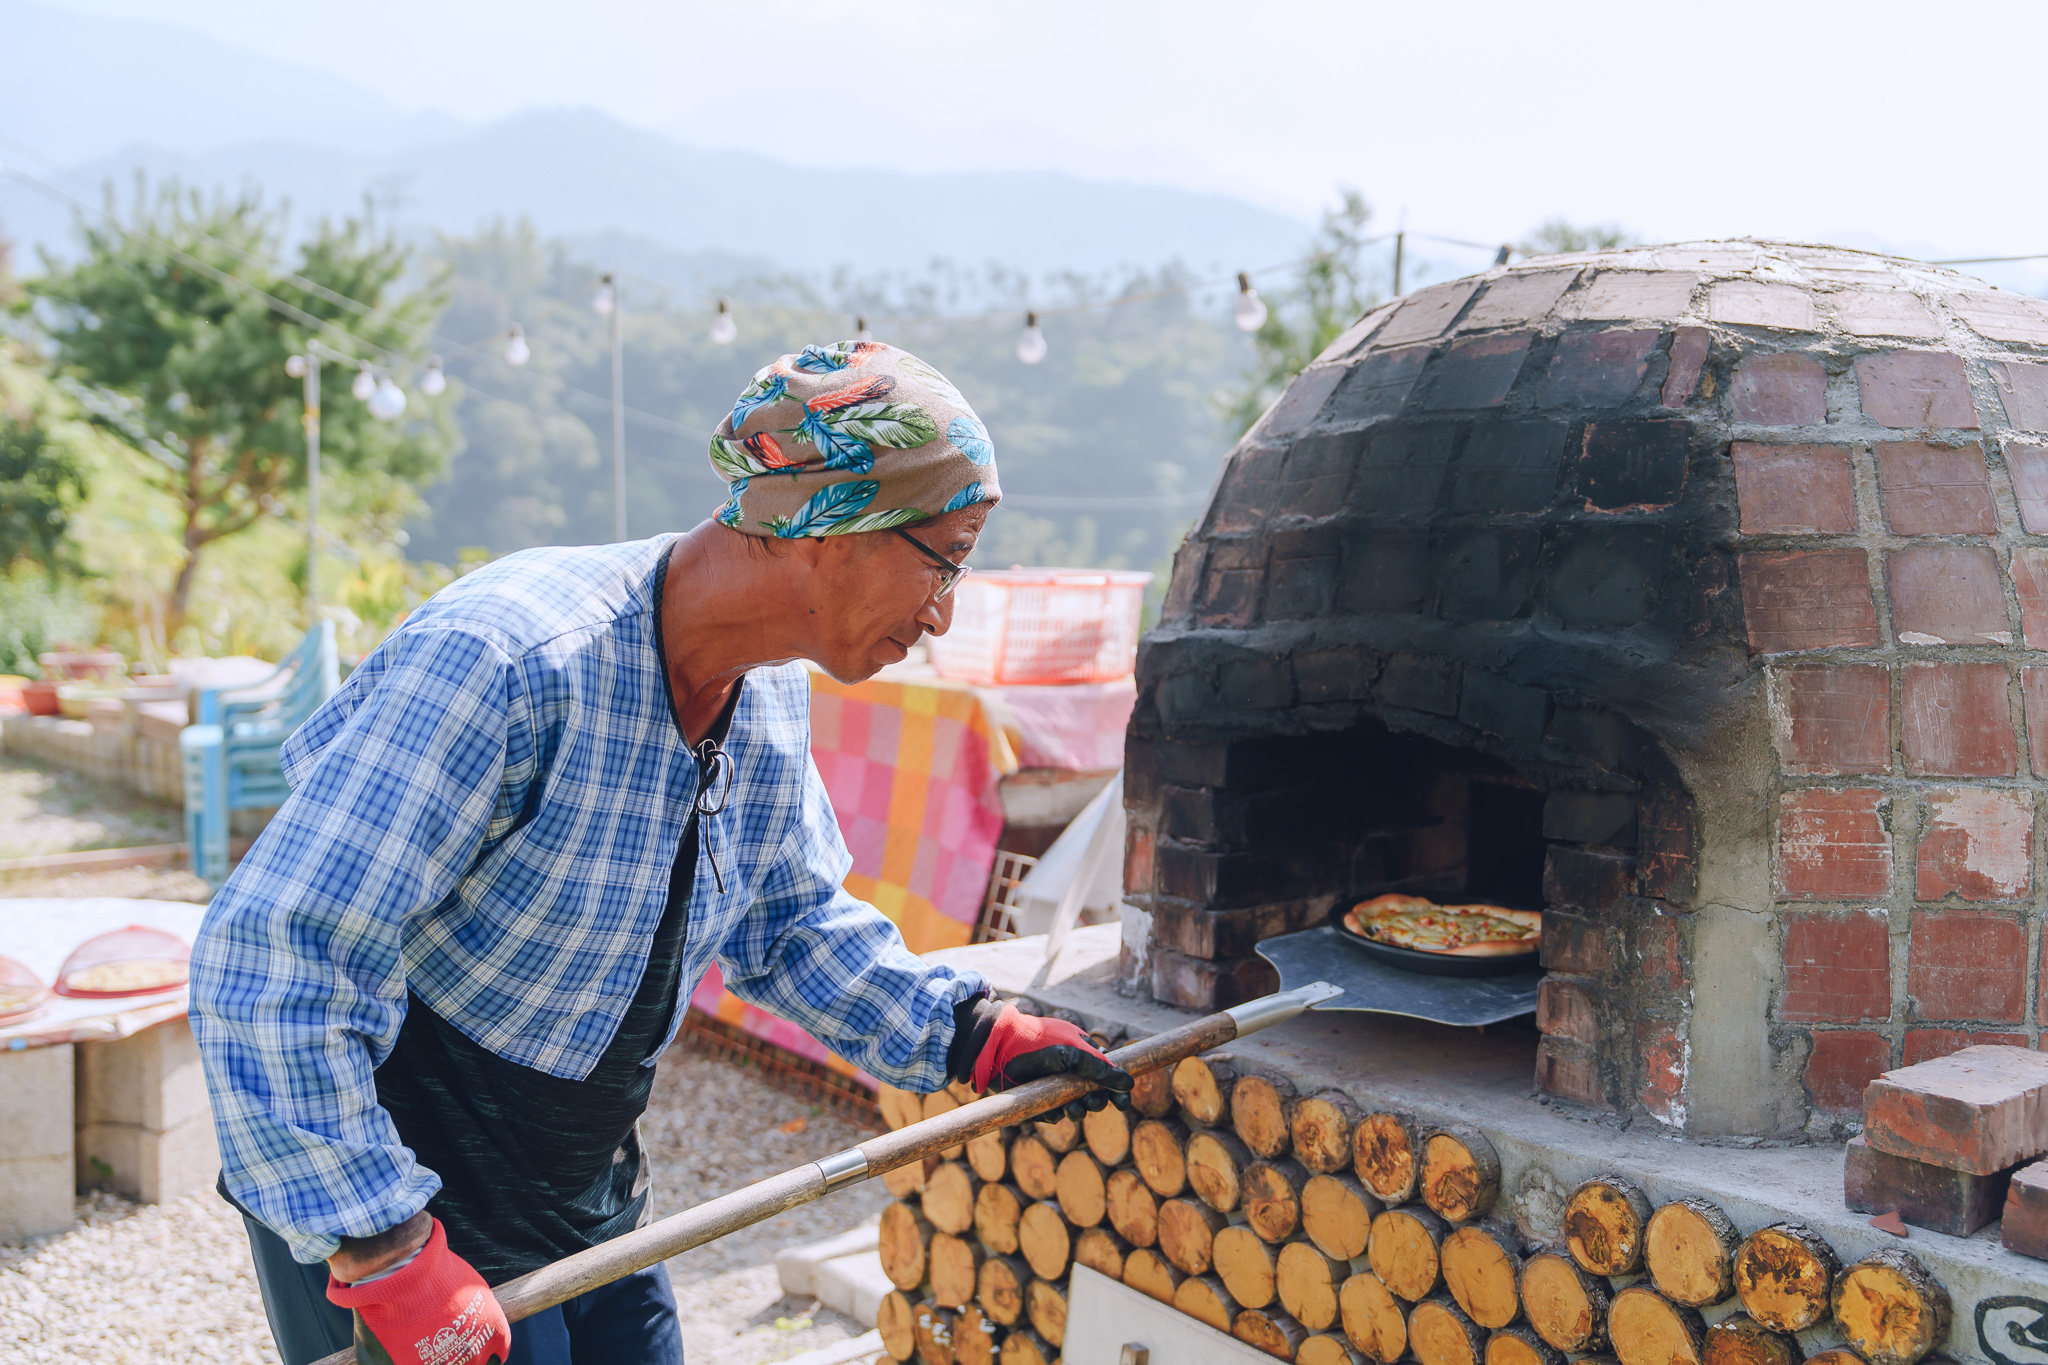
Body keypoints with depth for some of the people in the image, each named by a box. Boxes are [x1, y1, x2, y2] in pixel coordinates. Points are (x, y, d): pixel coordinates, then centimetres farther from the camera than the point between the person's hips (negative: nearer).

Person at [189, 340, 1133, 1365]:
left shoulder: (773, 693, -2)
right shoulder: (506, 662, -30)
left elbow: (788, 922, 13)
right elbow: (274, 956, -31)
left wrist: (968, 1036, 1)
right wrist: (383, 1252, -29)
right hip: (398, 1199, -7)